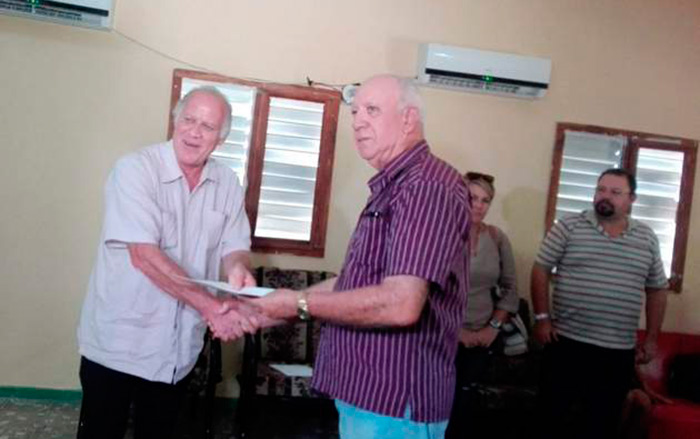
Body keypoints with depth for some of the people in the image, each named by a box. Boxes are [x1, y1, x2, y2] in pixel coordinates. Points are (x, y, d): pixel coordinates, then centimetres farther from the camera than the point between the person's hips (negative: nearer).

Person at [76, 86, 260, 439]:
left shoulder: (227, 184, 1)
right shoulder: (135, 169, -15)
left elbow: (234, 247, 1)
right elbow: (144, 255, -24)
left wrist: (238, 269, -24)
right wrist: (209, 306, -30)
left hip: (178, 349, 5)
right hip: (118, 343, -4)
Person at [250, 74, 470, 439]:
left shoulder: (427, 187, -20)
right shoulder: (393, 188, 15)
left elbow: (400, 304, -29)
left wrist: (301, 305, -18)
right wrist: (278, 303, 8)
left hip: (393, 403, -10)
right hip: (367, 392, 10)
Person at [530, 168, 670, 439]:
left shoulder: (647, 238, 7)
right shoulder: (568, 227, -3)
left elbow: (657, 289, 13)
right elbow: (541, 270, -2)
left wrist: (651, 339, 11)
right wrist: (542, 318, -8)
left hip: (618, 352, 3)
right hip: (567, 342, -2)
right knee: (552, 414, 7)